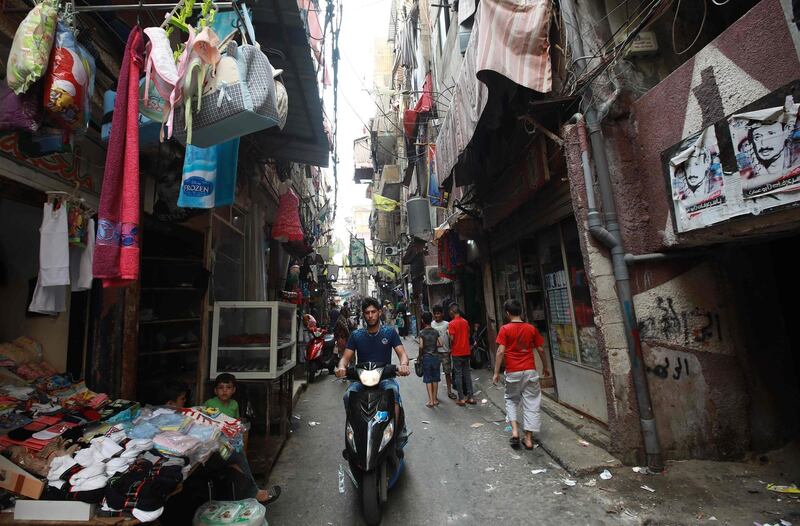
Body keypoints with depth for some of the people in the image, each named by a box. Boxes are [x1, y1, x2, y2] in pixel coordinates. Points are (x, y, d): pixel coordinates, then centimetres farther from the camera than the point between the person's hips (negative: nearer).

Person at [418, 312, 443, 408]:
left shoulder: (422, 332, -9)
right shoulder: (436, 331, 0)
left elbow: (421, 346, -16)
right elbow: (440, 344, -3)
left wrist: (419, 355, 0)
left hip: (426, 357, -3)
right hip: (435, 357, 3)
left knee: (428, 380, 5)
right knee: (435, 379, 12)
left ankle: (431, 401, 5)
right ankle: (435, 399, 20)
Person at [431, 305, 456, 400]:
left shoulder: (447, 324, -2)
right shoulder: (431, 324, 2)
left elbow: (451, 338, -1)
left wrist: (450, 349, -8)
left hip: (445, 352, -1)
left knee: (448, 372, 8)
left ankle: (449, 391, 21)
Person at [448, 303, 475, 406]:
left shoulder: (452, 323, -13)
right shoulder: (465, 322, 5)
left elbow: (452, 338, -16)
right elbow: (468, 335, 11)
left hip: (457, 352, -5)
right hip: (466, 351, 6)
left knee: (458, 374, 3)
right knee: (467, 373, 12)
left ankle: (461, 399, 6)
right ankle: (470, 397, 16)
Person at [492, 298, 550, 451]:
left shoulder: (505, 329, -8)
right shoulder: (531, 328, 2)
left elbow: (501, 352, -12)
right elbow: (540, 350, 7)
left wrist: (496, 372, -6)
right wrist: (545, 367, 21)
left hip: (513, 372, -2)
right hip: (530, 371, 2)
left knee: (511, 400, 18)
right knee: (531, 403, 10)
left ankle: (514, 431, 5)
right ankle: (529, 439, 13)